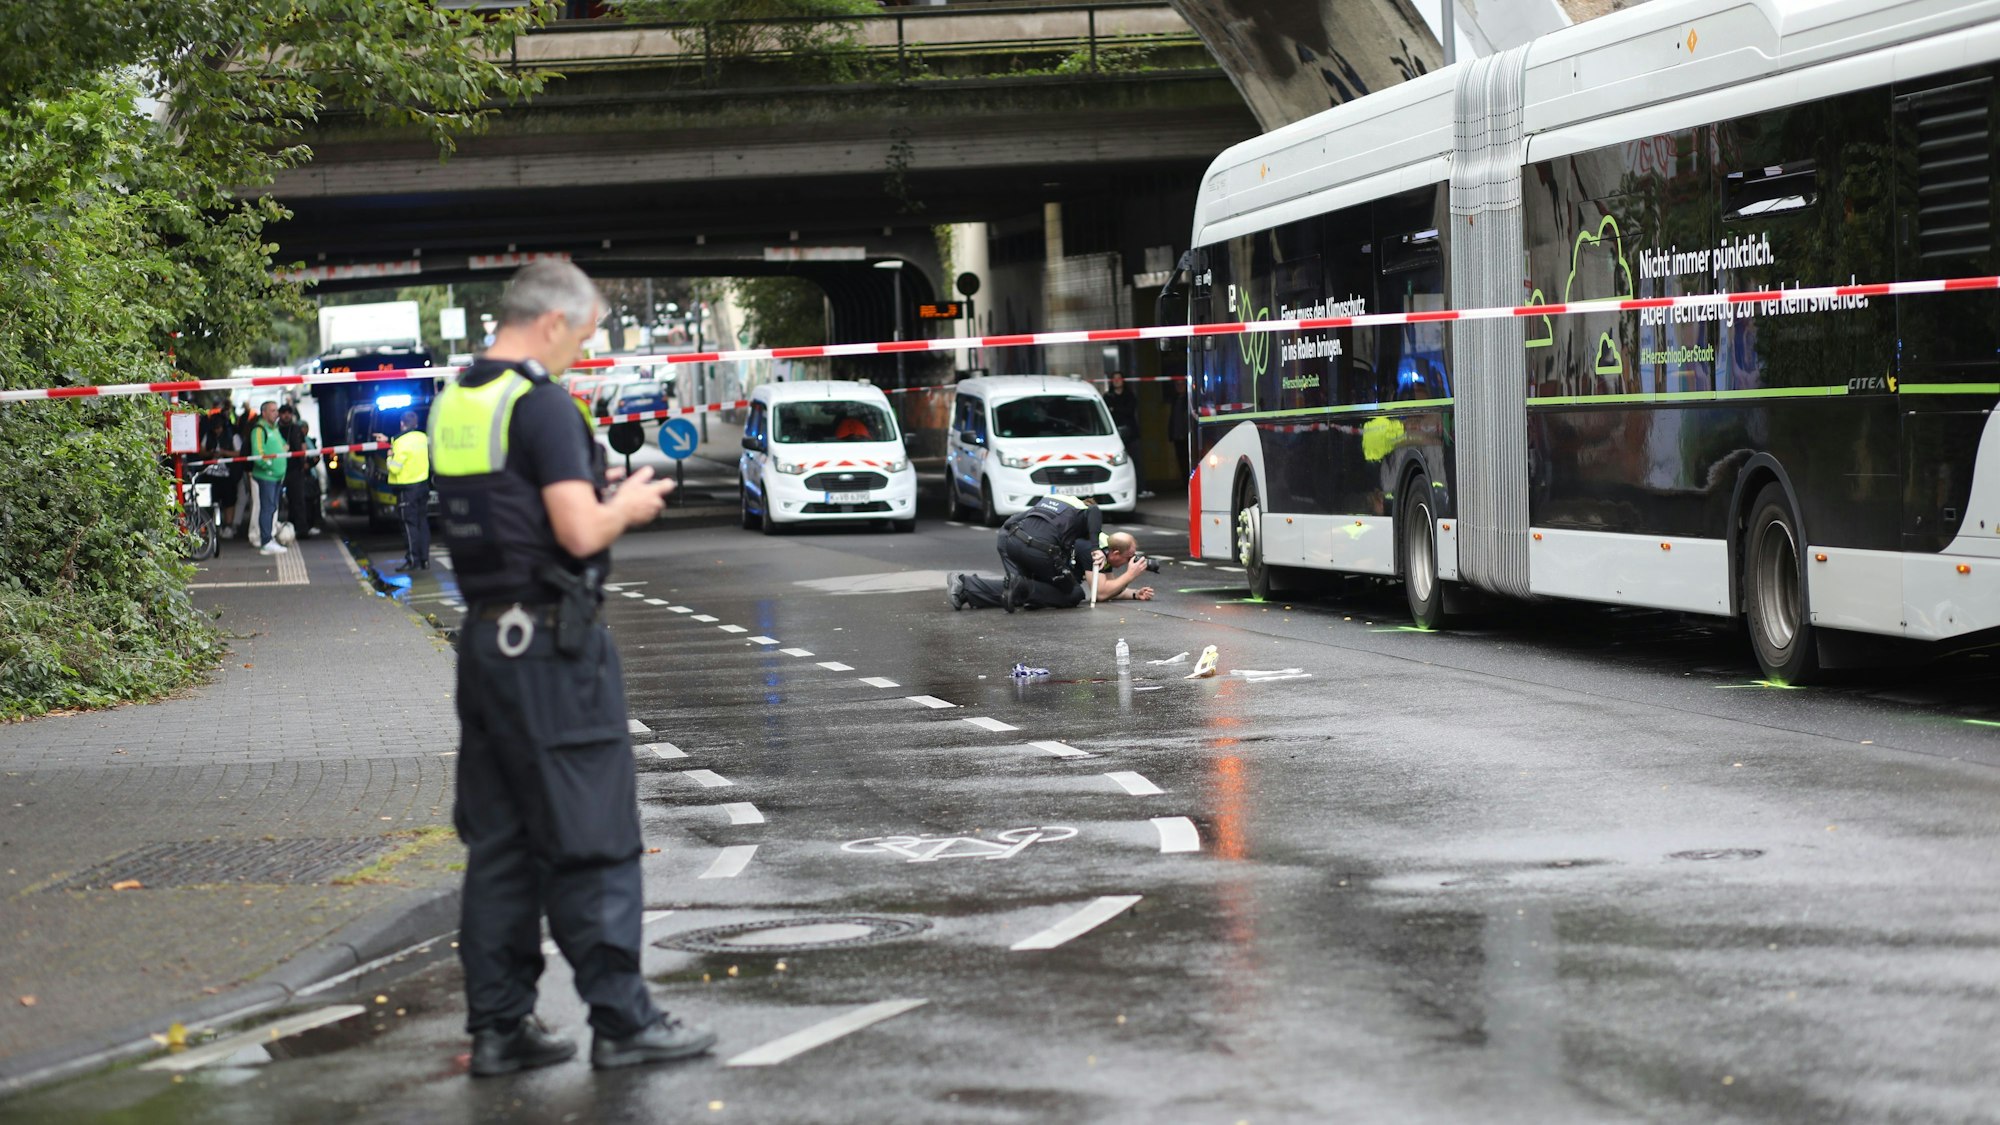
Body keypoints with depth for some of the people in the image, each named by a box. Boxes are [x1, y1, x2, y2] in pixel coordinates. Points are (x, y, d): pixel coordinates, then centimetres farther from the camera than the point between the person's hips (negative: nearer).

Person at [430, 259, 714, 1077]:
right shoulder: (539, 404, -15)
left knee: (499, 845, 11)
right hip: (552, 643, -9)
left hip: (485, 637, 9)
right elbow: (580, 532, -20)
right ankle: (621, 1021, 2)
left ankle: (499, 1024, 13)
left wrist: (603, 500, 16)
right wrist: (629, 505, 0)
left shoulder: (452, 404, 12)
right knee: (592, 841, -2)